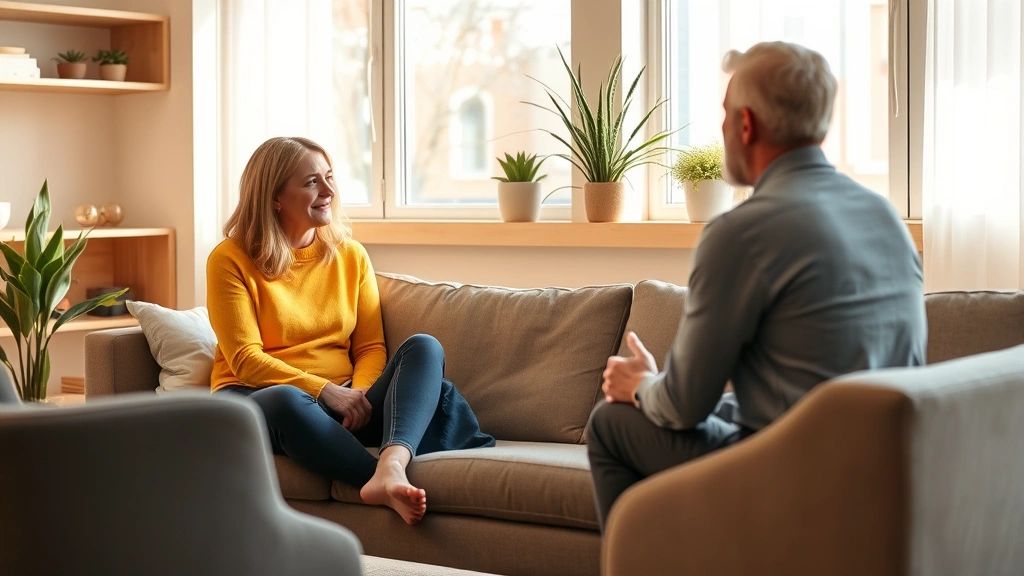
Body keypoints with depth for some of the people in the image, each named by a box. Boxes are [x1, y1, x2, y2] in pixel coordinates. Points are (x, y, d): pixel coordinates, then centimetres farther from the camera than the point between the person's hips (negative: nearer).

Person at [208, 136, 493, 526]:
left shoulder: (351, 256, 13)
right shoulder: (231, 260, 0)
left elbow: (371, 347, 8)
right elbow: (246, 359, -9)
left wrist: (360, 394, -14)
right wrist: (324, 390, -20)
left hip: (341, 404, 4)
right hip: (255, 399, -4)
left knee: (424, 347, -22)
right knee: (286, 402, -41)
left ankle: (391, 464, -49)